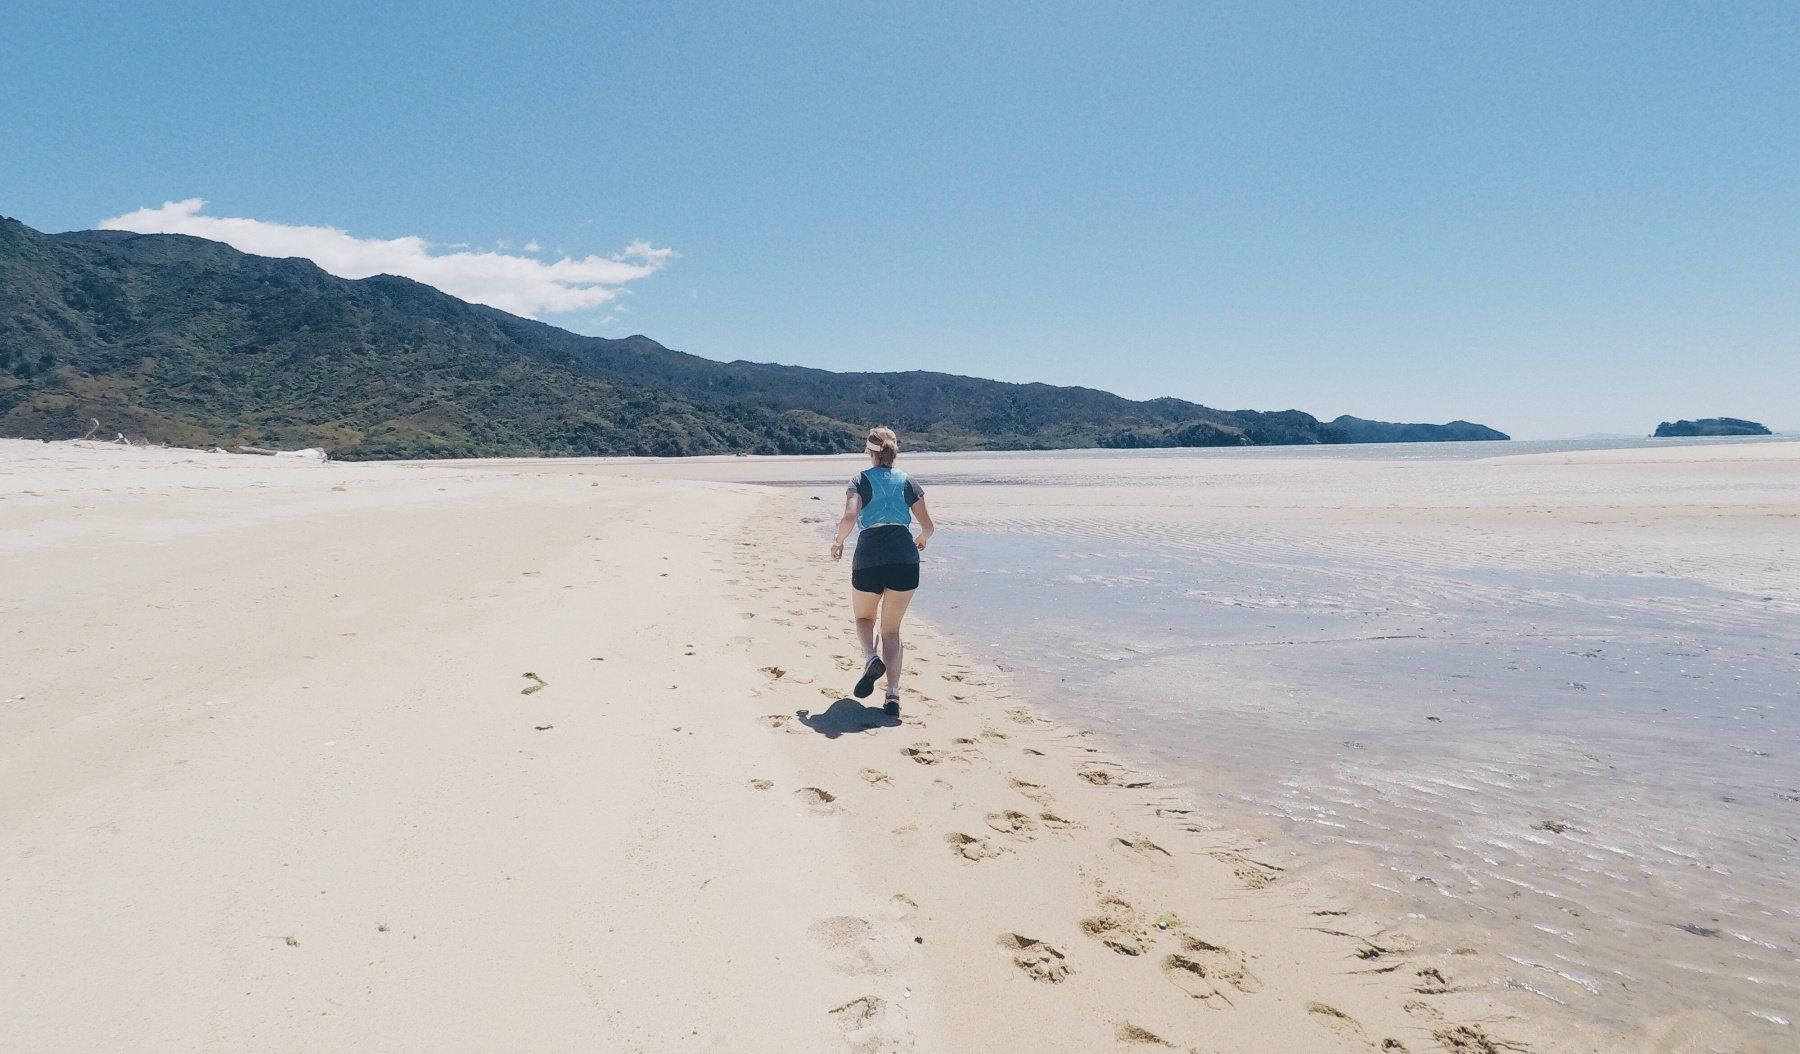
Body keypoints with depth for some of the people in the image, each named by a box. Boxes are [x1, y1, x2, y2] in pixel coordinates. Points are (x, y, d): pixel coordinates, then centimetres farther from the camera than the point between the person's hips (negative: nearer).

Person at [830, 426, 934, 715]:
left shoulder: (861, 480, 5)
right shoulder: (907, 482, 12)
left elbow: (849, 518, -12)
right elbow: (928, 526, 10)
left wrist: (838, 543, 7)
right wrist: (921, 541, 32)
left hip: (868, 559, -2)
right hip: (904, 559, 2)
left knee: (864, 617, 23)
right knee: (891, 629, 13)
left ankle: (871, 658, -7)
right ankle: (893, 694, -1)